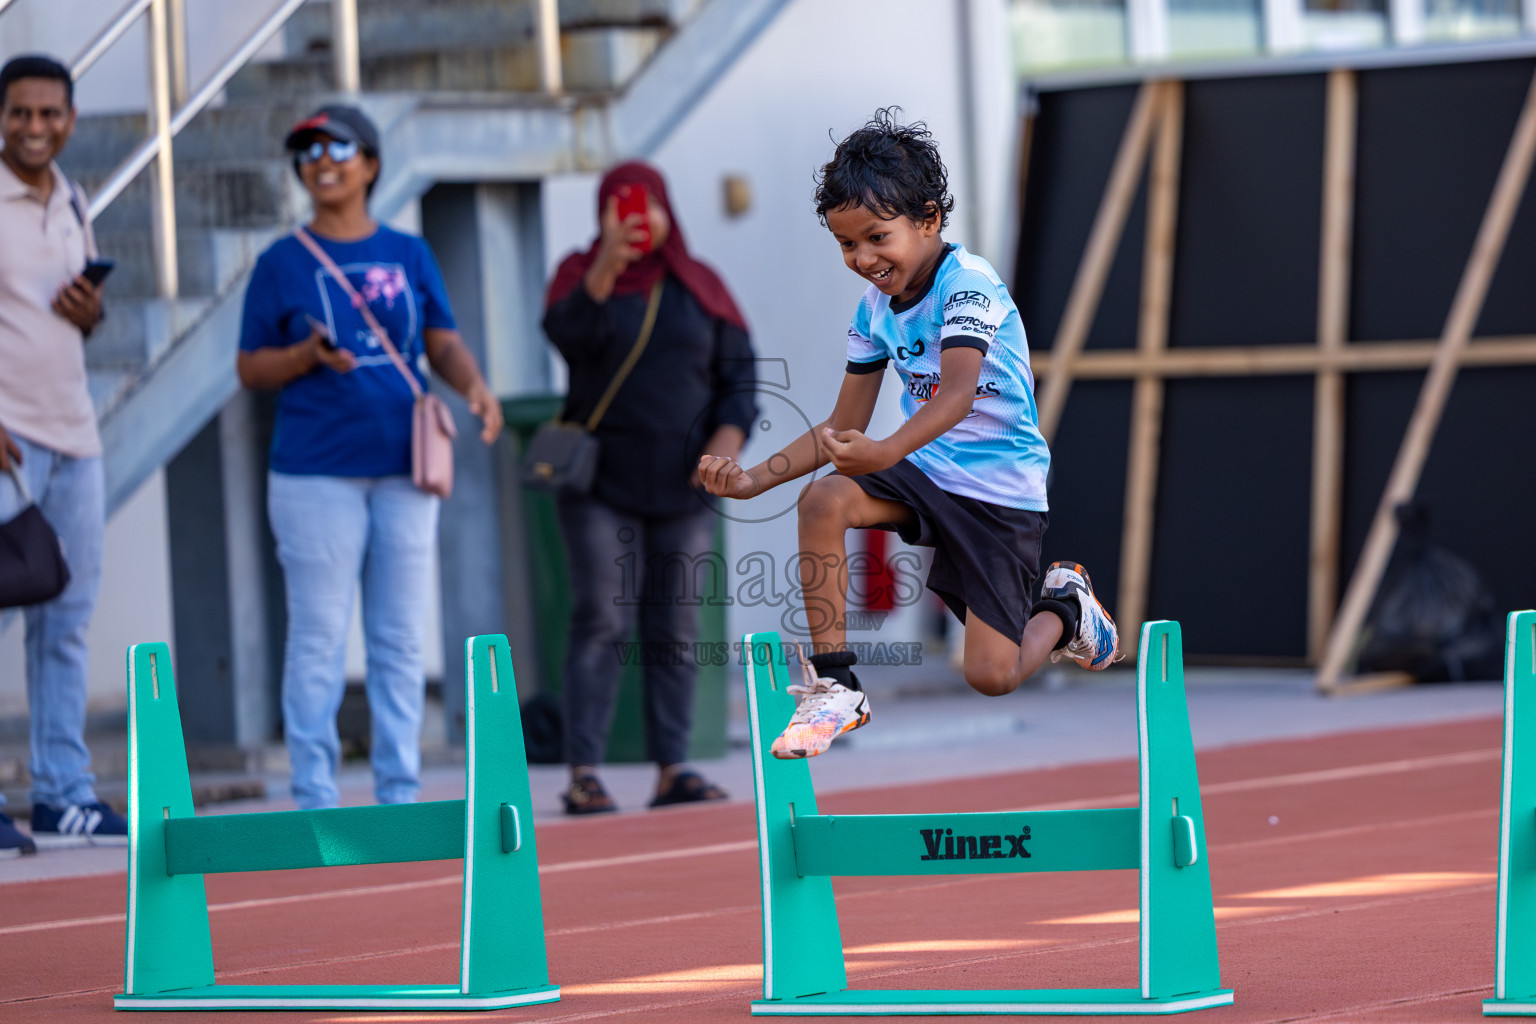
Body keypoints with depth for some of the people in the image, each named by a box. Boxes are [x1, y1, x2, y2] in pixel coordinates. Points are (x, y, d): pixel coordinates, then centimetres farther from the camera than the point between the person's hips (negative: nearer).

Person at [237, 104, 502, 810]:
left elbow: (443, 343, 11)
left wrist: (473, 385, -10)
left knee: (401, 639, 5)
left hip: (402, 469, 3)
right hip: (317, 475, -3)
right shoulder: (283, 262, 4)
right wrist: (310, 356, -15)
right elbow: (251, 370, 4)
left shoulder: (409, 255, 12)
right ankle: (314, 798, -2)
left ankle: (399, 796, 11)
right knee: (318, 639, -6)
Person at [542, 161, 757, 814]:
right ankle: (583, 774, -12)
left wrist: (729, 436, -11)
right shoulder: (580, 273, 2)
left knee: (675, 631, 1)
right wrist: (606, 266, -35)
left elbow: (738, 376, 7)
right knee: (601, 624, -10)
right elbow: (568, 332, -20)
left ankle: (672, 769, 3)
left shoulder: (700, 288, 9)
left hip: (682, 489, 3)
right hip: (602, 484, -3)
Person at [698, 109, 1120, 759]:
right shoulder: (875, 305, 3)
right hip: (924, 469, 6)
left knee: (992, 676, -8)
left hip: (1000, 488, -6)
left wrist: (885, 453, -54)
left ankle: (1064, 609, 27)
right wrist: (755, 478, -5)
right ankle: (833, 687, -19)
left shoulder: (968, 283, -19)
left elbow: (958, 395, -36)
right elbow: (843, 427, 9)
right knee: (822, 499, -26)